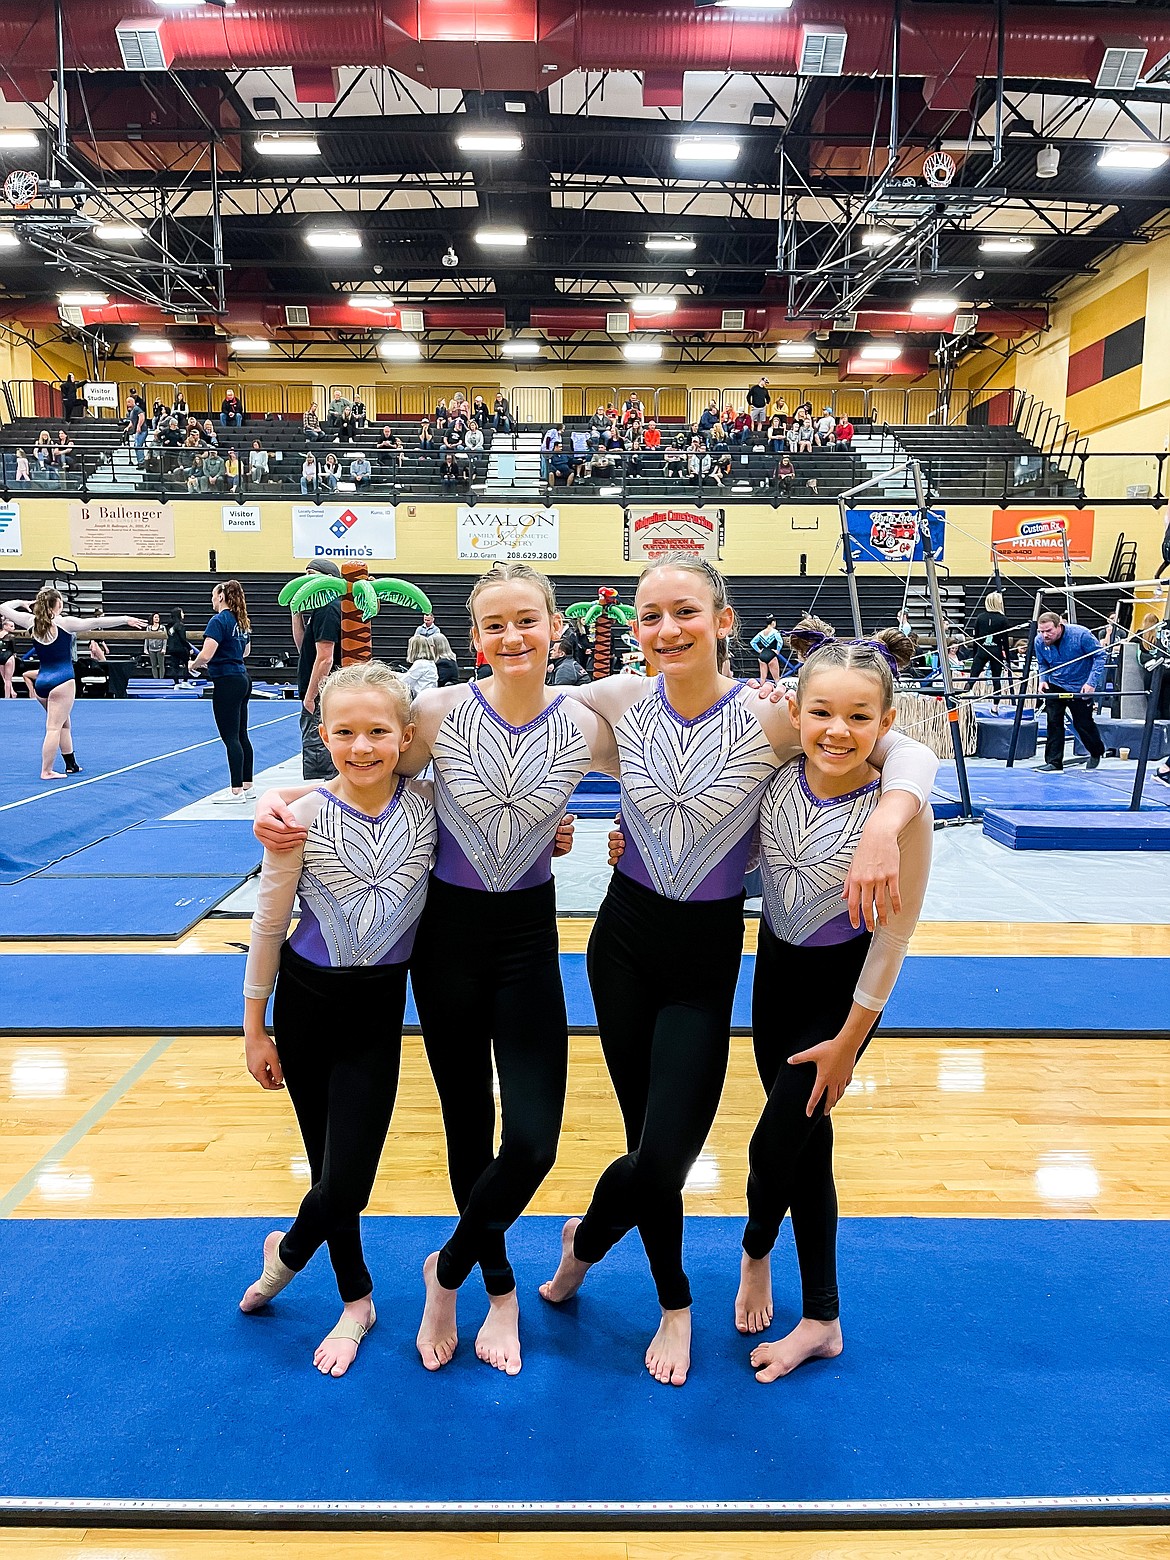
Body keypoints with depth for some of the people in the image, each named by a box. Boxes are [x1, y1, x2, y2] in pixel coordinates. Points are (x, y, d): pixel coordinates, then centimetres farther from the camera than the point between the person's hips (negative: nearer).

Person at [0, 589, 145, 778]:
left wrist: (21, 603, 30)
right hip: (62, 681, -6)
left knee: (64, 723, 21)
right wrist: (126, 620, -8)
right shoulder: (65, 623, -9)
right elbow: (96, 623, -12)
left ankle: (71, 764, 27)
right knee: (54, 727, -4)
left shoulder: (31, 621, 4)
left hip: (40, 682, 6)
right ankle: (46, 771, -4)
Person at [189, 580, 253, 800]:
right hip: (242, 679, 9)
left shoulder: (218, 621, -14)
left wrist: (193, 665, -1)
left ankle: (237, 790, -3)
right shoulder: (242, 622, 12)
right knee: (241, 735, 13)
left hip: (226, 683, -9)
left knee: (230, 737, -5)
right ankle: (247, 786, 18)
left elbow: (206, 654, -22)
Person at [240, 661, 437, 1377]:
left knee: (347, 1180, -1)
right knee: (328, 1163, 13)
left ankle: (286, 1253, 34)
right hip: (307, 1000, 0)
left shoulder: (429, 803, -11)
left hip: (380, 1003, 1)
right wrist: (255, 1027, 2)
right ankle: (356, 1300, 38)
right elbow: (269, 926, -4)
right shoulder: (303, 819, -15)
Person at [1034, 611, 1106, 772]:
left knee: (1083, 723, 6)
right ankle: (1054, 762, -1)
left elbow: (1100, 656, -14)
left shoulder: (1080, 634, -24)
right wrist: (1043, 679, -10)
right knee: (1053, 722, -7)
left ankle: (1097, 752, 35)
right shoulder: (1039, 641, -12)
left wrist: (1092, 682, -21)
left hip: (1081, 686, -3)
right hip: (1055, 686, 3)